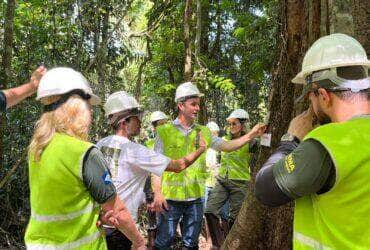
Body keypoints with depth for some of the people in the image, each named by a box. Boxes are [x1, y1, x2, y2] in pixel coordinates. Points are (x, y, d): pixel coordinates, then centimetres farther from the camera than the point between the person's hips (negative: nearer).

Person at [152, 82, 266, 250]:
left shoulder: (203, 132, 8)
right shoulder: (165, 131, -4)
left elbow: (226, 146, 8)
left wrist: (250, 135, -4)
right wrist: (157, 193, -13)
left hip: (196, 197, 4)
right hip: (171, 197, -4)